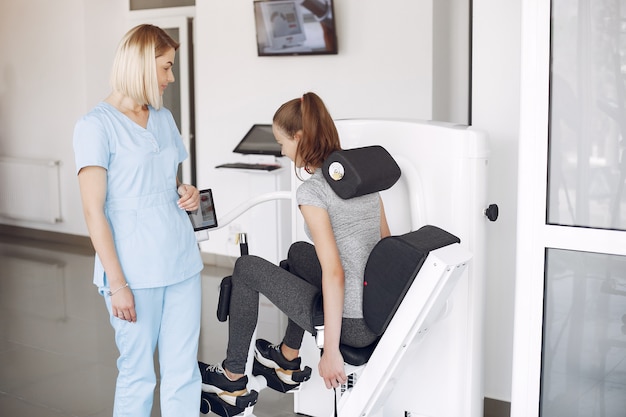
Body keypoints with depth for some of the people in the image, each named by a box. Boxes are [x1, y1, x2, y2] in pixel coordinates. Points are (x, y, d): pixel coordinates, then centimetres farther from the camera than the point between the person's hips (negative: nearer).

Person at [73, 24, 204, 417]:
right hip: (136, 271, -6)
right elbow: (94, 211, -10)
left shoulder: (164, 117, 13)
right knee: (138, 375, 5)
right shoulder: (96, 125, -7)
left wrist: (188, 193, 2)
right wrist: (117, 284, -14)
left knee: (184, 373, 7)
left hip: (182, 262, 6)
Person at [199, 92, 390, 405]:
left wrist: (331, 352, -19)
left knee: (246, 267, 9)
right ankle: (289, 358, 43)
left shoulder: (312, 191, -17)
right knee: (298, 251, 31)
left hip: (352, 324, -8)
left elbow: (334, 273, -22)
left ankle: (233, 377, 22)